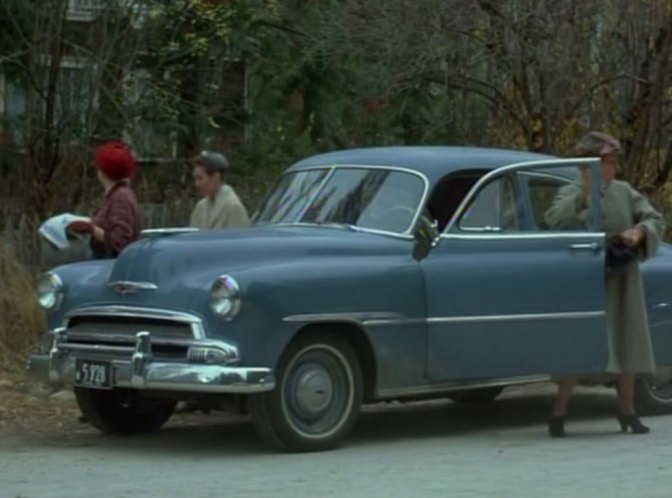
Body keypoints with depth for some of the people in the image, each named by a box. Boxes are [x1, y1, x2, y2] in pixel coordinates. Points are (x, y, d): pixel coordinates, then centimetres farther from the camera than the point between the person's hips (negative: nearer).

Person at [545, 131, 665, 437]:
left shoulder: (624, 192, 7)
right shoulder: (570, 194, -3)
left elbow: (656, 220, 6)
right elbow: (554, 220, -21)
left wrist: (640, 231, -15)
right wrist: (584, 194, -30)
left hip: (622, 282, 4)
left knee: (627, 346, 9)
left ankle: (627, 412, 21)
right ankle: (558, 414, -5)